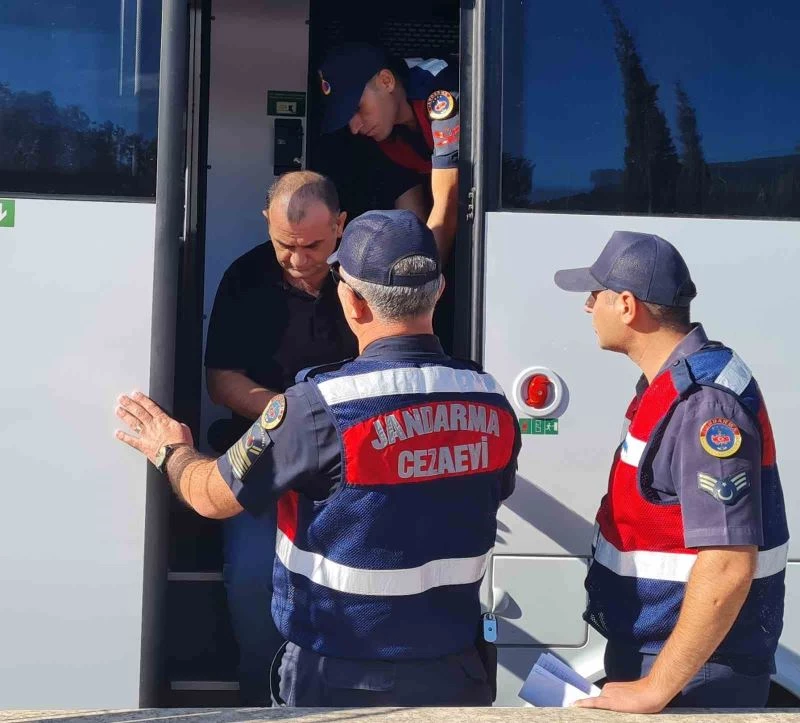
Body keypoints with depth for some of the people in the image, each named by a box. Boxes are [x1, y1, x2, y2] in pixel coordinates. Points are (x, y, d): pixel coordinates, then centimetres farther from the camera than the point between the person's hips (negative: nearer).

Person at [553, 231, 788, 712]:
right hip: (649, 650, 9)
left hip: (693, 674, -9)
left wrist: (655, 688, -24)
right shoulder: (670, 383, 7)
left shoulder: (703, 402, -25)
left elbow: (728, 567, -30)